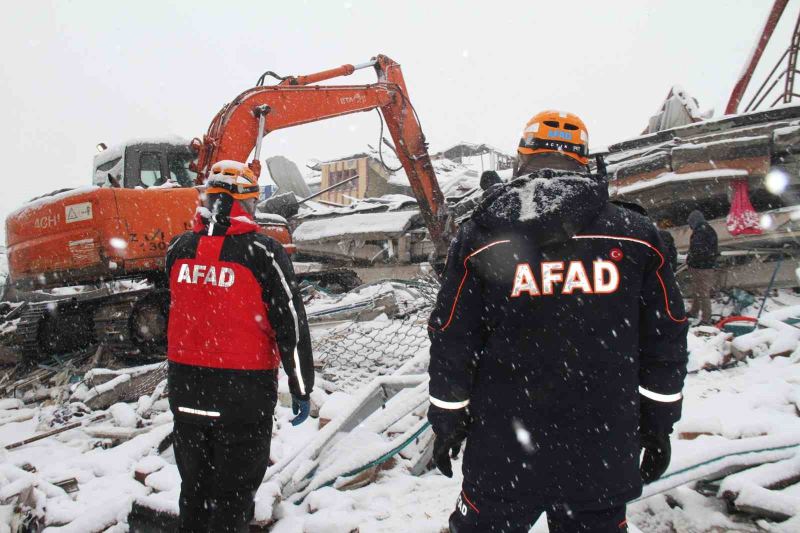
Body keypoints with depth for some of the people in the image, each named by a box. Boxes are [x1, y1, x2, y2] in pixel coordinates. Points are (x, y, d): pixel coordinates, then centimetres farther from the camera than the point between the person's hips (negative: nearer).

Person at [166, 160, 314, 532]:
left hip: (185, 388, 5)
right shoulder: (262, 251, -14)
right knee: (233, 491, 10)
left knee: (195, 485, 21)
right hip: (242, 391, -4)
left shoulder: (179, 249, 0)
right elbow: (291, 323, -13)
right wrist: (301, 388, -5)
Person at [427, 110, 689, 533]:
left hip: (506, 454, -1)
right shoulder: (635, 235, -2)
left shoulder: (480, 238, -8)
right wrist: (658, 423, 15)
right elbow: (664, 339, 4)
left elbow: (451, 340, -4)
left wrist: (447, 420, 8)